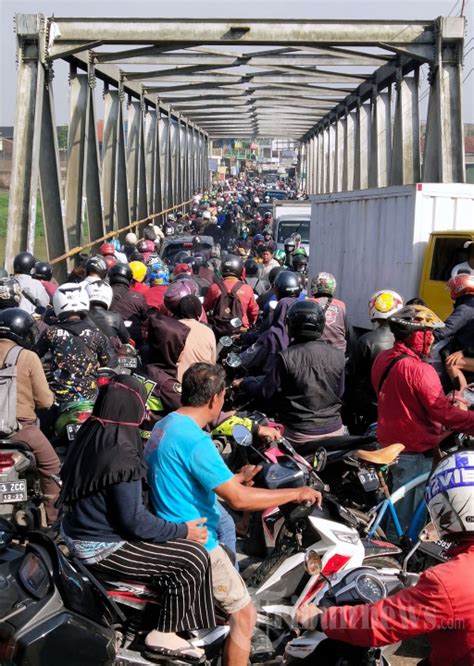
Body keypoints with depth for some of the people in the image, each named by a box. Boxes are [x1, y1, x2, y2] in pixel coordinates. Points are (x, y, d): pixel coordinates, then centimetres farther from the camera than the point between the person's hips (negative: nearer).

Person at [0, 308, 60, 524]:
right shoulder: (28, 357, -9)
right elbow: (45, 400, -7)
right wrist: (50, 396, 14)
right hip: (22, 426, -4)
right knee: (51, 466, 15)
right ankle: (52, 515, 14)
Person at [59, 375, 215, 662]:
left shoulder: (90, 435, 1)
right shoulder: (122, 456, -26)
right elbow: (133, 520, -24)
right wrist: (182, 530, -12)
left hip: (81, 531, 10)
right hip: (104, 546, -10)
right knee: (194, 558, -7)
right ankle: (163, 636, 6)